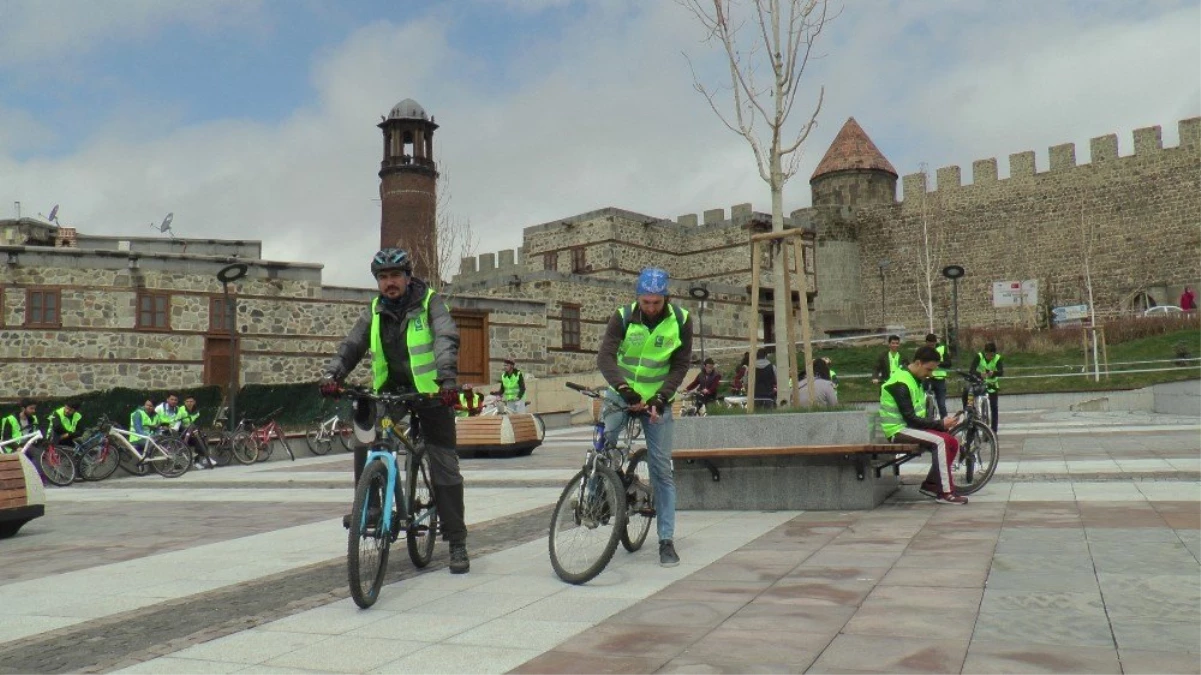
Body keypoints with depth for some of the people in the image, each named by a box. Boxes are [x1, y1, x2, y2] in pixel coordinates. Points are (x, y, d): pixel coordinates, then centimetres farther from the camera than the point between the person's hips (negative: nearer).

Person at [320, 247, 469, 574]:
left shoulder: (431, 303, -8)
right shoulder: (374, 311, 5)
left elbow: (446, 339, -23)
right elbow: (351, 345, -4)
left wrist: (447, 380, -39)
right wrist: (332, 375, -22)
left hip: (430, 392, -4)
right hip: (390, 390, 4)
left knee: (445, 468, -1)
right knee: (365, 442, -18)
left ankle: (457, 543, 7)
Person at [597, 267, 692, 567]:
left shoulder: (681, 320, -10)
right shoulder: (623, 316, -13)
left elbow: (680, 365, -6)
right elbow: (605, 356, -21)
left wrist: (661, 398, -19)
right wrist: (624, 388, -37)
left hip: (657, 399, 0)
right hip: (622, 394, 0)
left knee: (662, 469, -2)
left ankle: (666, 540, 3)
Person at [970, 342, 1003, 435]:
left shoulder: (997, 358, -13)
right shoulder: (979, 356, -14)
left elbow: (1001, 371, -27)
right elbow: (972, 370, -26)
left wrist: (993, 373, -50)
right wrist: (980, 373, -47)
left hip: (992, 386, 1)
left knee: (994, 408, -3)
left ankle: (994, 430, 3)